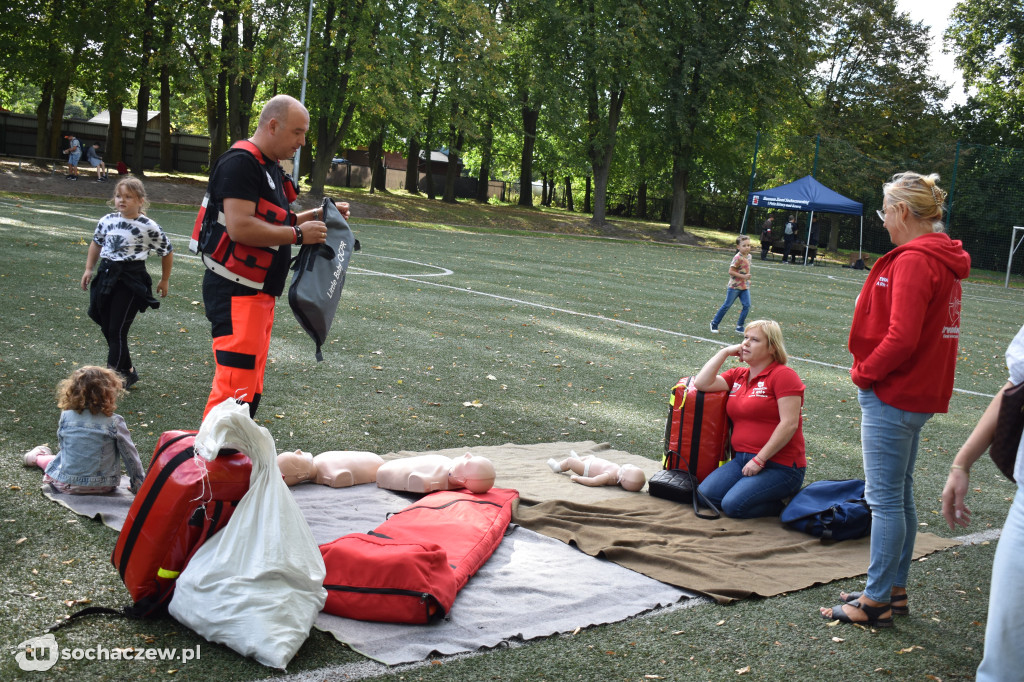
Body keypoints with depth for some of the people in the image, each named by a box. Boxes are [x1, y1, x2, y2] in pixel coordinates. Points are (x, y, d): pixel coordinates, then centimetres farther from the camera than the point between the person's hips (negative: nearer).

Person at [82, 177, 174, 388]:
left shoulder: (149, 227, -10)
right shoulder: (107, 221, 5)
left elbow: (167, 252, 1)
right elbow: (96, 243, 22)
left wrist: (164, 280, 7)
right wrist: (88, 269, 19)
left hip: (130, 280, -6)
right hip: (106, 274, 6)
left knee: (117, 330, -7)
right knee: (107, 328, 10)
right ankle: (127, 371, 24)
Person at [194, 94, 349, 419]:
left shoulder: (270, 168, 18)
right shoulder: (241, 163, -14)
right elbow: (240, 227, -25)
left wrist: (317, 215, 14)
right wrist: (298, 234, -17)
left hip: (259, 294, 11)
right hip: (236, 293, -10)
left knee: (250, 389, 14)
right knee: (235, 385, -13)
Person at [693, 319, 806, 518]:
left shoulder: (783, 375, -7)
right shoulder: (737, 375, 15)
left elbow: (789, 424, -15)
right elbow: (702, 383, 2)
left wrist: (759, 460, -17)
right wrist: (725, 352, 4)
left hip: (779, 466, -7)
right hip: (742, 459, 7)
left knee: (733, 505, -24)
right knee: (706, 494, -13)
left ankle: (785, 501, 2)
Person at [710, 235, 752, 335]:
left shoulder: (748, 256, 5)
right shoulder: (738, 258, -19)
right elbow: (731, 271, -21)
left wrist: (747, 279, 7)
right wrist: (743, 276, -24)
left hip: (745, 286, 6)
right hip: (735, 286, -6)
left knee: (747, 305, -5)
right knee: (727, 305, 3)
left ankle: (739, 327, 4)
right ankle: (714, 323, 19)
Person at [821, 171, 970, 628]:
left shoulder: (915, 261, -19)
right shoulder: (944, 260, 12)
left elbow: (901, 338, -25)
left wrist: (864, 373, -10)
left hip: (892, 396, -10)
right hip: (919, 393, 10)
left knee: (885, 499, -3)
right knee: (900, 496, 17)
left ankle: (875, 602, 5)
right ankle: (894, 590, 27)